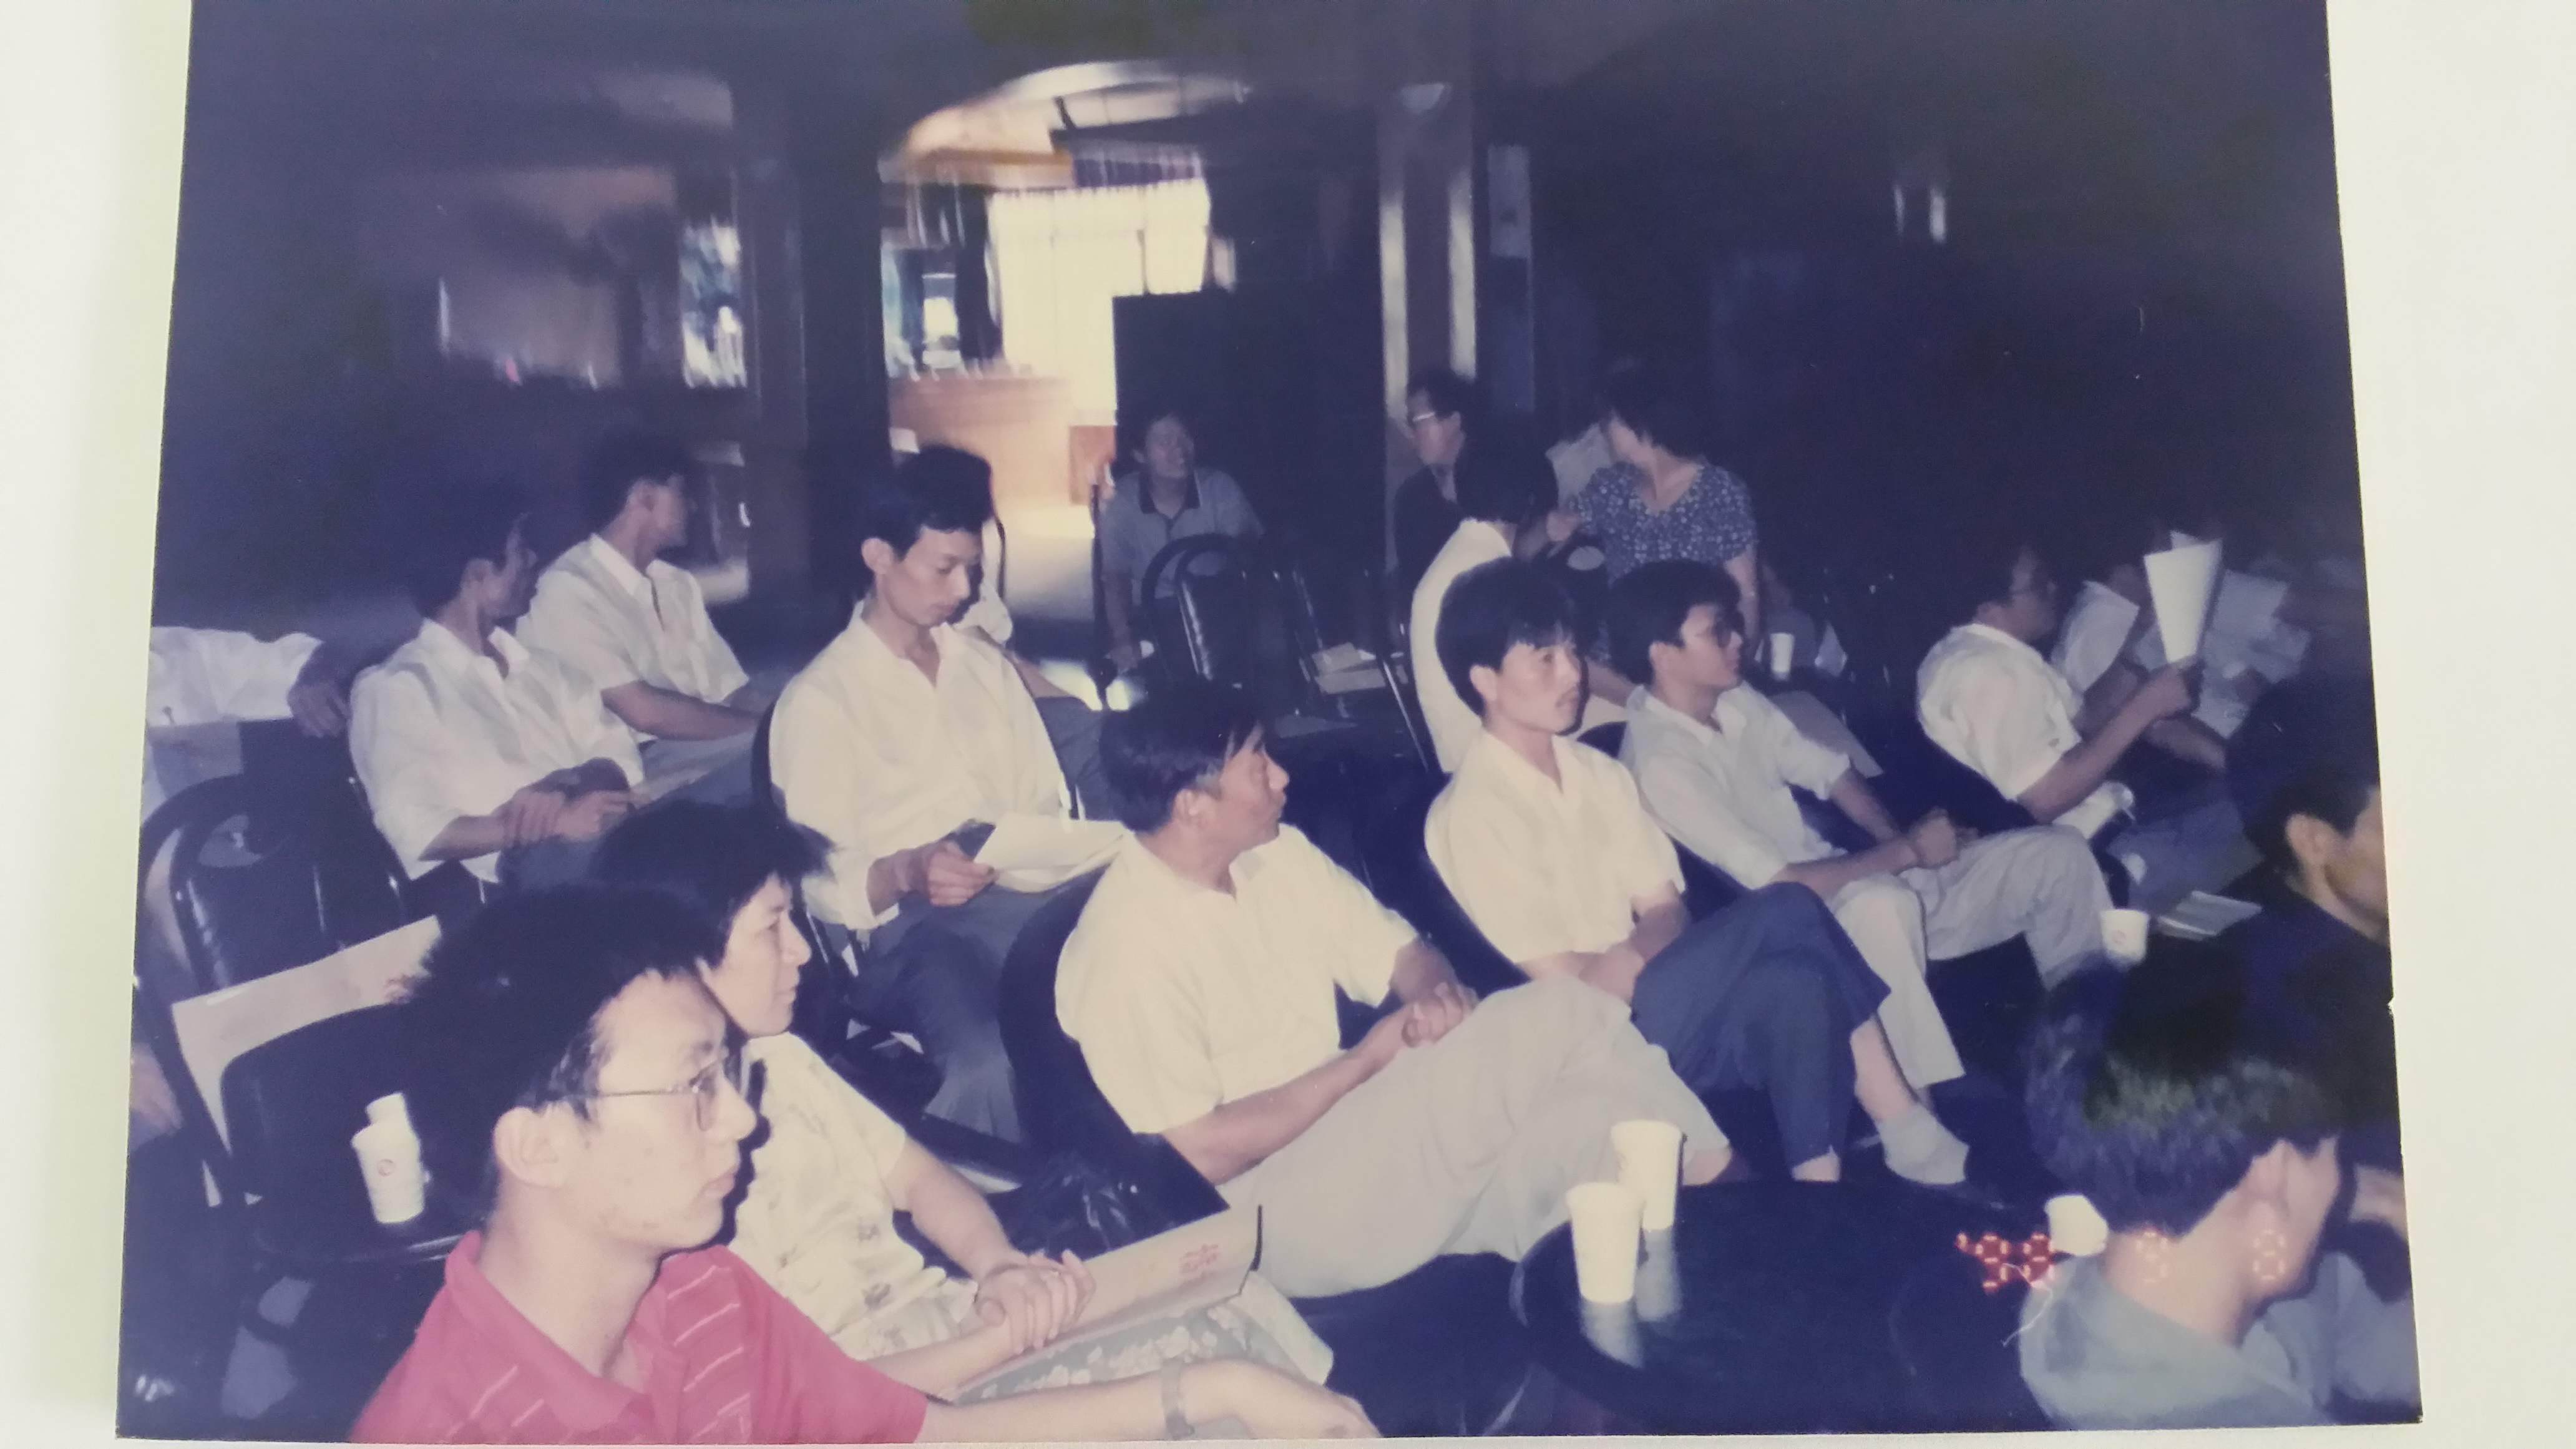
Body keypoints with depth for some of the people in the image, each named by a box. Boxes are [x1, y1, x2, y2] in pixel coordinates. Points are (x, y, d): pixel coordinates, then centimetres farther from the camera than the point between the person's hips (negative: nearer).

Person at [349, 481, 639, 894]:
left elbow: (619, 755, 14)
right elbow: (417, 833, -6)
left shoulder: (539, 666, 26)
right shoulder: (395, 687, 6)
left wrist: (564, 785, -9)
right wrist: (555, 823, -17)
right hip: (522, 863, -5)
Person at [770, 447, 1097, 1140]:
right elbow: (820, 887, 0)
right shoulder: (818, 700, 4)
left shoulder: (986, 665, 21)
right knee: (988, 1065, -38)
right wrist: (903, 874, -21)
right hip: (910, 926, -5)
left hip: (1027, 894, 5)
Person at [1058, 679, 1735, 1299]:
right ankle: (1709, 1172, -5)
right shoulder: (1125, 947, -18)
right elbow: (1206, 1151, -19)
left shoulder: (1277, 854, 5)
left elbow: (1401, 953, 13)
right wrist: (1368, 1060, -13)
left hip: (1350, 1129, 7)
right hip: (1273, 1209, -7)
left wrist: (1439, 994, -13)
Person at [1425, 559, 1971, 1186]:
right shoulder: (1471, 814, -13)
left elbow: (1667, 916, 5)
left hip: (1648, 1009, 6)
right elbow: (1570, 989, -15)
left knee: (1793, 985, -24)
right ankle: (1906, 1132, -7)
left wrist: (1627, 957, -14)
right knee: (1785, 913, -20)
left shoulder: (1596, 771, 10)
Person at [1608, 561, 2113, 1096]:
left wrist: (1897, 840, -4)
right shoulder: (1661, 762, -22)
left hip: (1844, 885, 9)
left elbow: (1829, 771, 15)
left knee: (2057, 852, 5)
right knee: (1882, 904, -43)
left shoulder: (1737, 702, 5)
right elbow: (1777, 885, -26)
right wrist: (1906, 851, -18)